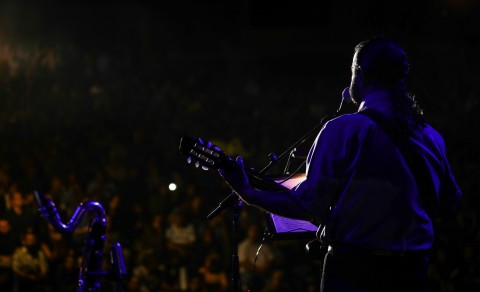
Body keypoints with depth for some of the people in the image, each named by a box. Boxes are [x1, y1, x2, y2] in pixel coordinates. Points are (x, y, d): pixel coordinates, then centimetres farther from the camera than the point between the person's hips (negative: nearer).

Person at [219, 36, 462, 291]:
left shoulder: (344, 130, -12)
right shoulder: (431, 137, 2)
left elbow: (309, 206, -14)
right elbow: (450, 202, 14)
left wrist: (246, 193, -7)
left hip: (353, 271, -4)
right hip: (412, 271, 4)